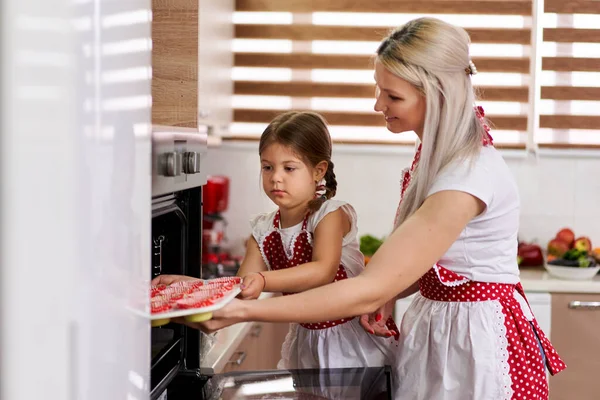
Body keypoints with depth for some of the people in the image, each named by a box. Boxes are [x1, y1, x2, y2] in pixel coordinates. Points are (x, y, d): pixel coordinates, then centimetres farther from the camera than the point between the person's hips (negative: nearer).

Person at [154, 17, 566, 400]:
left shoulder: (467, 178, -28)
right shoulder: (440, 152, 2)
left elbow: (370, 291, -31)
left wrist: (244, 310, -31)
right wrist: (390, 294, -8)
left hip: (478, 337, -8)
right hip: (439, 321, 8)